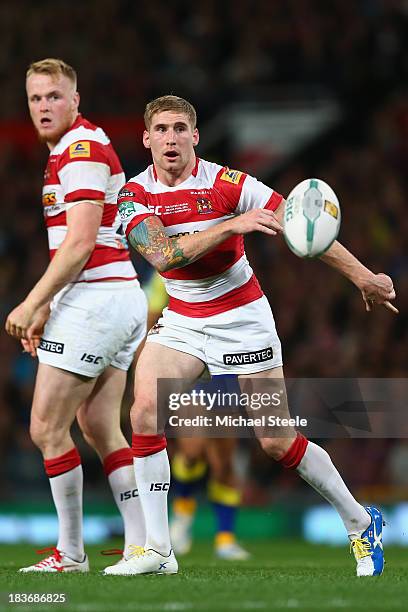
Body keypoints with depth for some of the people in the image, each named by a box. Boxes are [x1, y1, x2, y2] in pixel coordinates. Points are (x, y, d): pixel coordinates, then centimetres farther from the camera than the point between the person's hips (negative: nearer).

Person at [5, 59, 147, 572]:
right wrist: (47, 307, 21)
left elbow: (79, 243, -20)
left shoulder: (81, 149, -13)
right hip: (124, 299, 10)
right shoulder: (67, 150, 19)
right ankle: (142, 545, 7)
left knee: (47, 427, -5)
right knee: (100, 429, 10)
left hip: (95, 299, -10)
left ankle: (71, 553, 2)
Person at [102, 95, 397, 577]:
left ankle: (361, 523, 17)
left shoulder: (226, 183, -15)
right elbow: (161, 254, -25)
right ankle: (156, 550, -13)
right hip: (180, 321, 3)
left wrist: (363, 276, -14)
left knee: (278, 442, -4)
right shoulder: (135, 194, -8)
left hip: (241, 318, -3)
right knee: (145, 410, -18)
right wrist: (230, 225, -35)